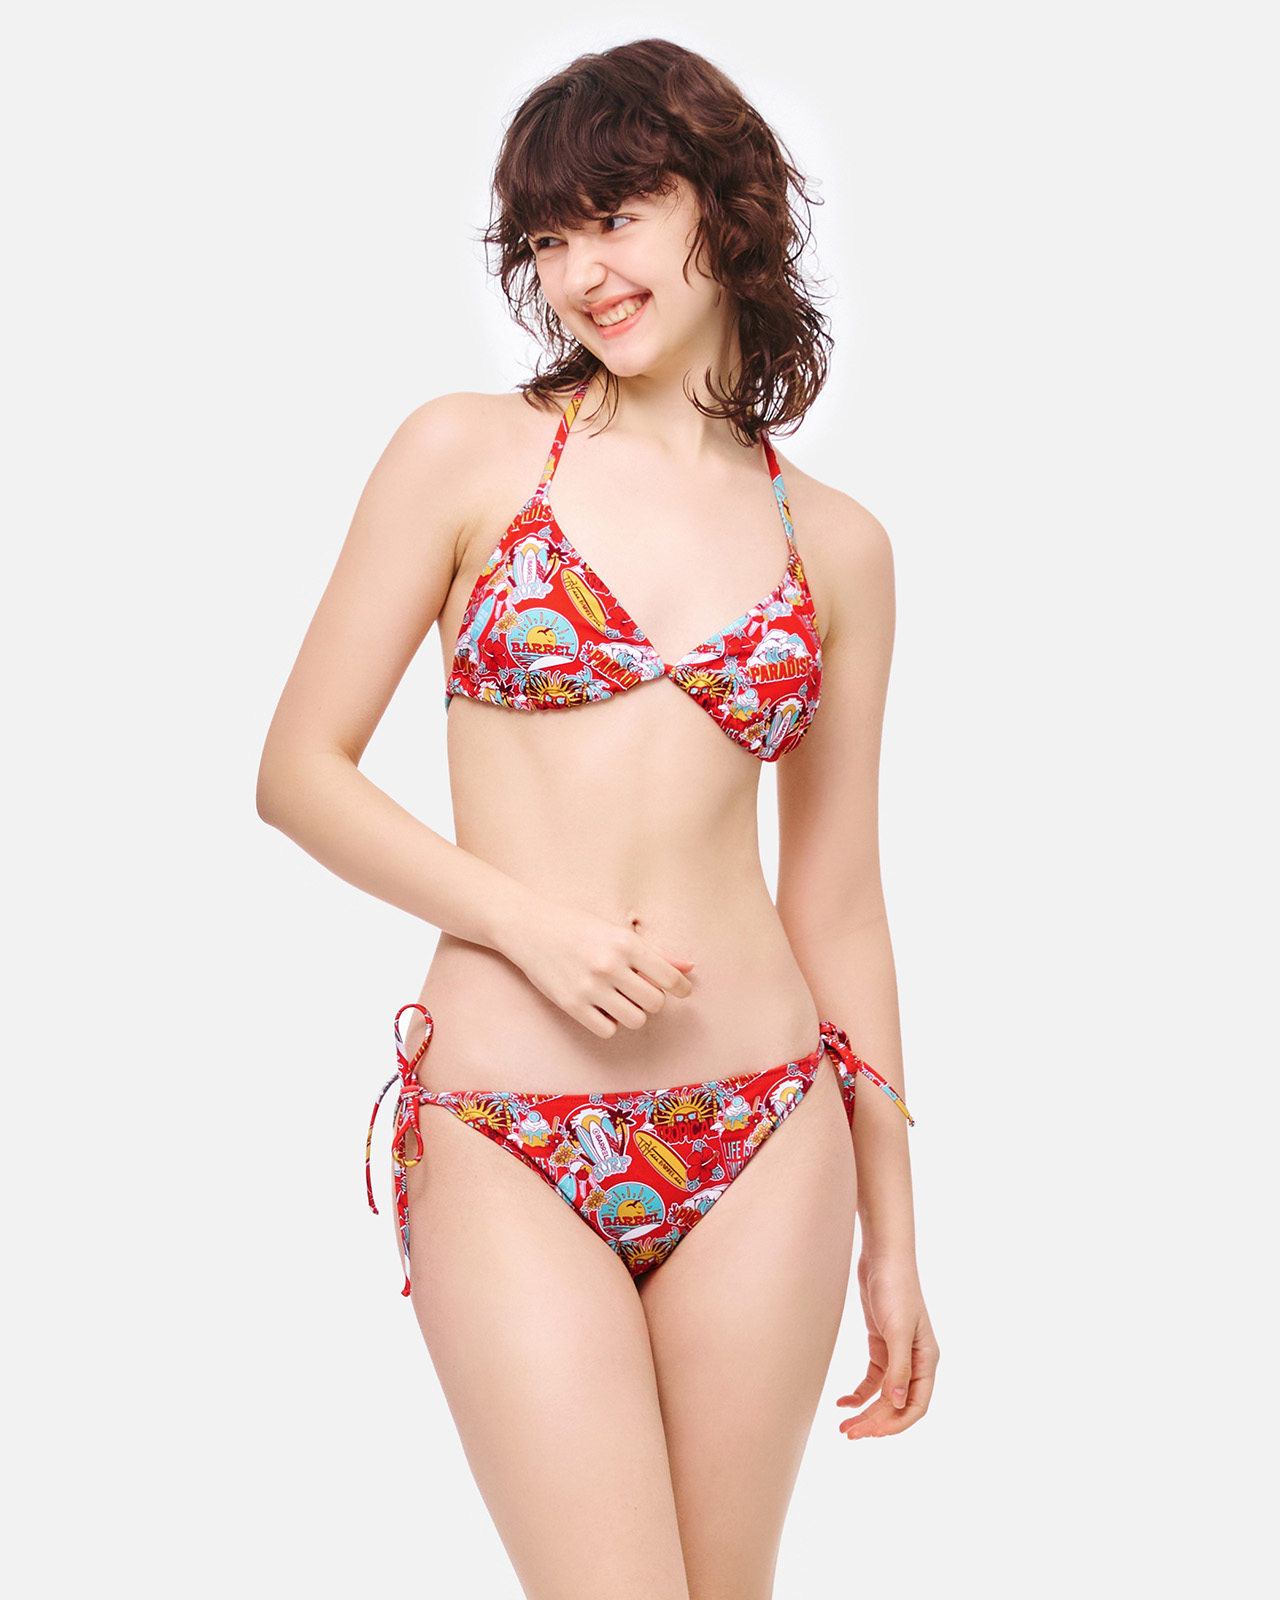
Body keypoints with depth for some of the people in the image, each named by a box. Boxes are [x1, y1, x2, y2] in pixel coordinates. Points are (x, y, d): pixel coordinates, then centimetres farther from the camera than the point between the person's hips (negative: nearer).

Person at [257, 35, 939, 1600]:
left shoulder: (835, 544, 8)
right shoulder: (465, 453, 1)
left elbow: (838, 897, 12)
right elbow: (300, 770, 1)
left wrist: (890, 1230, 14)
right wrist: (527, 920, -13)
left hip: (764, 1129, 3)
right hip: (506, 1146, -2)